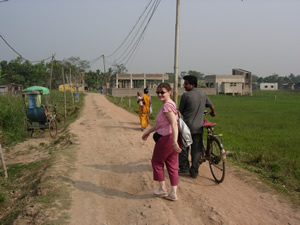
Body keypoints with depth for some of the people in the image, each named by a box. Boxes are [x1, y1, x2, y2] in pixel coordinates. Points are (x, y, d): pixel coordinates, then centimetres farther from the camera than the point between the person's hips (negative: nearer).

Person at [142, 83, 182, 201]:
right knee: (172, 165, 11)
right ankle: (173, 193, 16)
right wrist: (148, 131, 28)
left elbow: (174, 124, -27)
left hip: (166, 138, -10)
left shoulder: (167, 105, -17)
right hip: (171, 139, 10)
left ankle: (163, 189, 22)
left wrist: (174, 142, -33)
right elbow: (160, 123, 23)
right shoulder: (169, 104, 15)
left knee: (157, 162, 11)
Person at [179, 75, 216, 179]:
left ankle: (184, 167, 16)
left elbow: (181, 111, -2)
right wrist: (213, 113, 37)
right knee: (197, 149, 9)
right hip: (199, 127, 5)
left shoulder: (186, 95, -13)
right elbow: (211, 106, 15)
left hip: (187, 126, -4)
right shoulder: (202, 93, 4)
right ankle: (194, 171, 14)